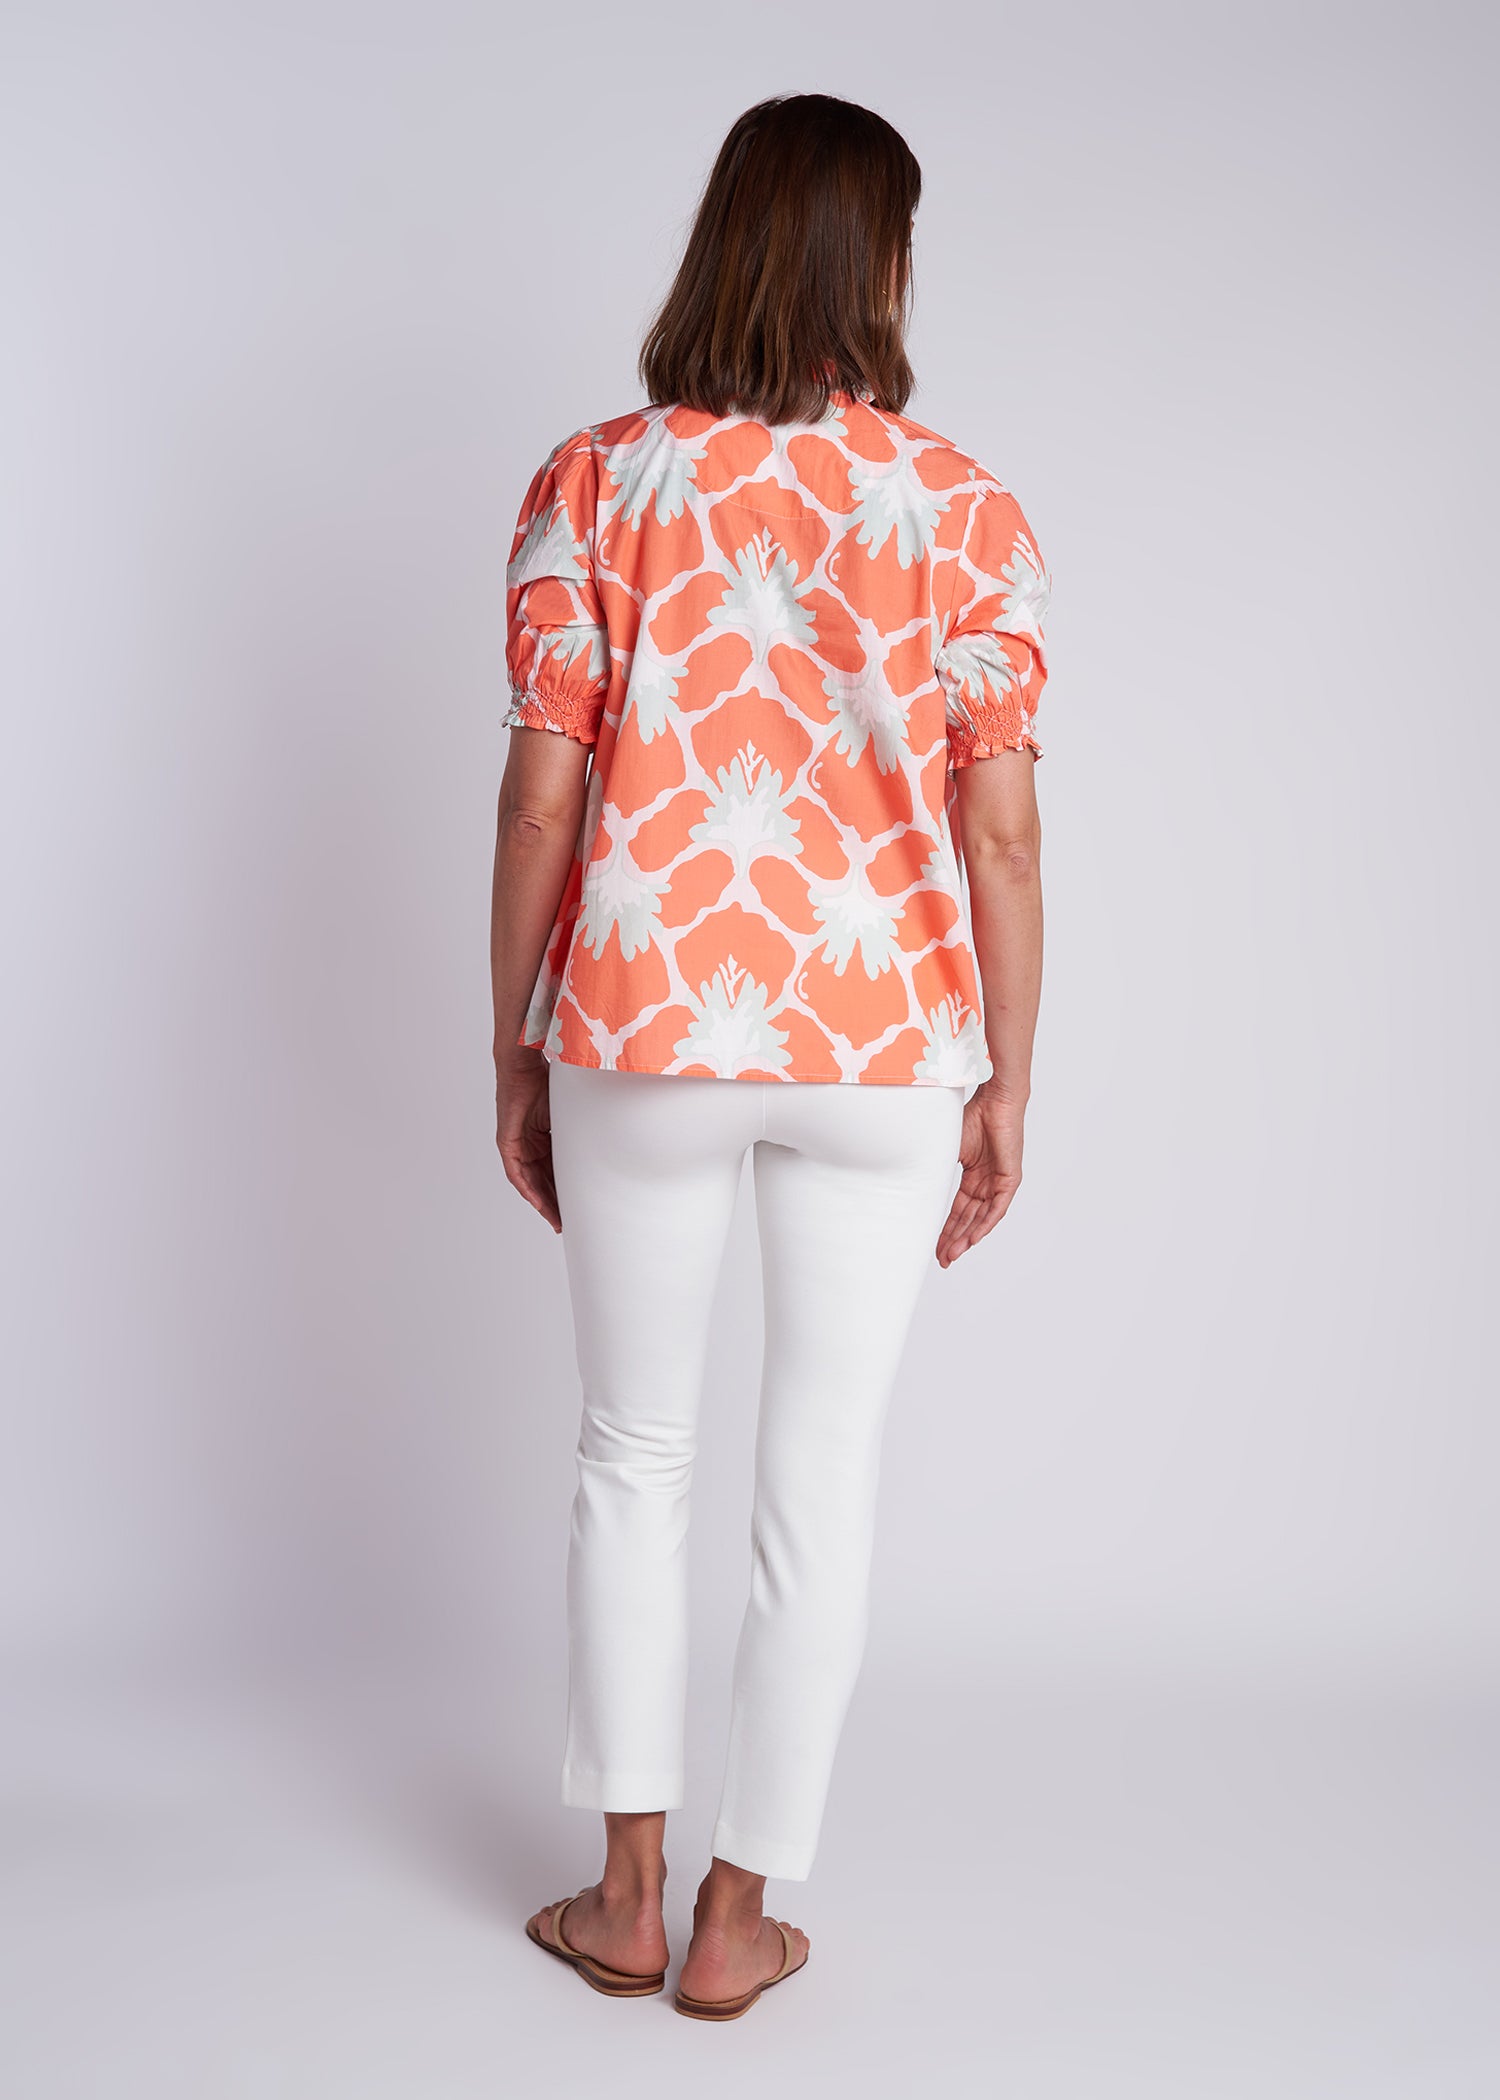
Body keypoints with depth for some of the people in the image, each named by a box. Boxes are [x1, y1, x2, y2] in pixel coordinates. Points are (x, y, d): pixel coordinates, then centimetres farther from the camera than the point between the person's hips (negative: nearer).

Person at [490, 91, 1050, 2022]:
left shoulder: (593, 485, -2)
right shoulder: (966, 511, -3)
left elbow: (539, 798, -4)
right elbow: (1002, 832, -4)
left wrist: (512, 1057, 6)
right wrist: (1005, 1088, 5)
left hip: (640, 1029, 1)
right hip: (883, 1045, 0)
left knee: (634, 1452, 17)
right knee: (822, 1474, 11)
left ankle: (625, 1895, 26)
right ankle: (741, 1915, 23)